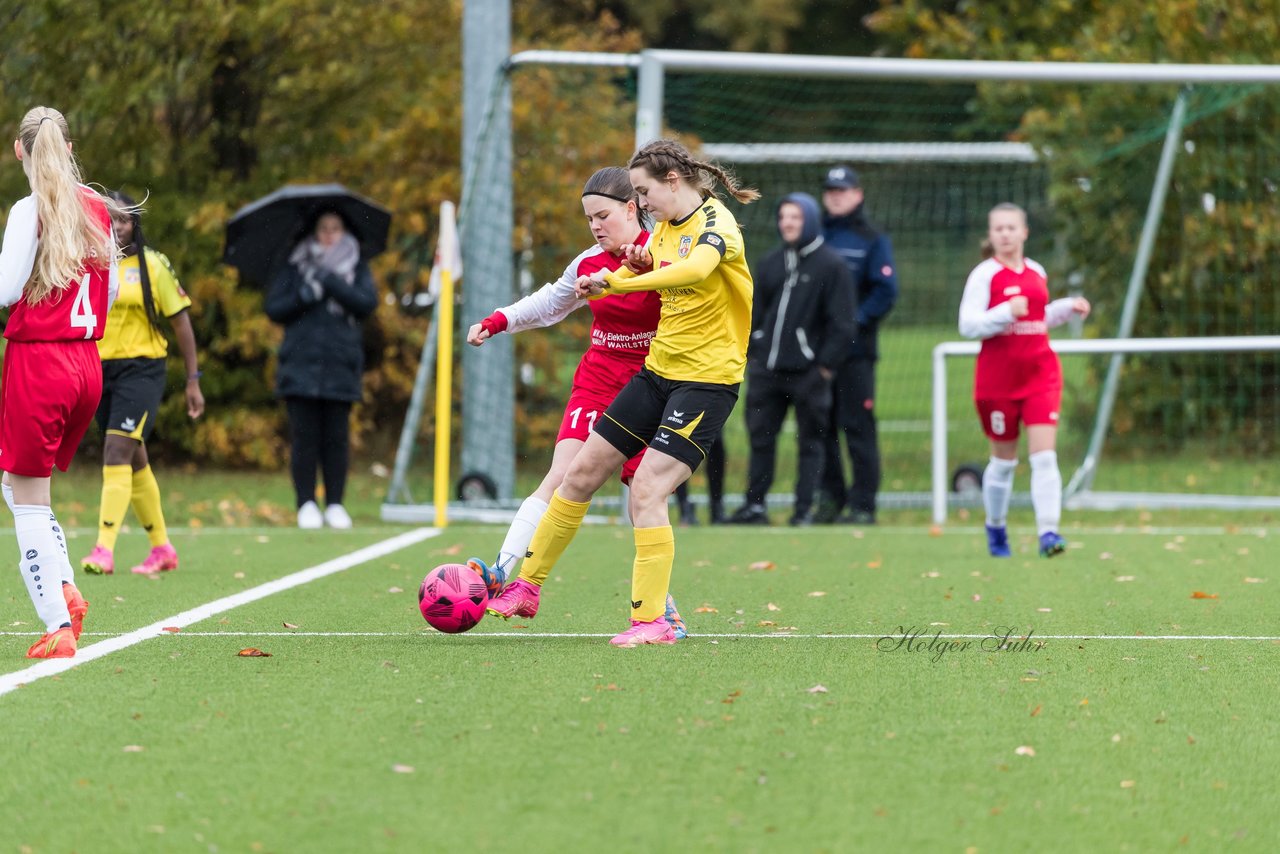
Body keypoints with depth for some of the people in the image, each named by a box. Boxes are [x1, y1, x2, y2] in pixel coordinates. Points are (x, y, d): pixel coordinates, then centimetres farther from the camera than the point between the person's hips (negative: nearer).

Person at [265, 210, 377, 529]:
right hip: (301, 364, 0)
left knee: (336, 438, -1)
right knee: (304, 436, -4)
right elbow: (273, 308, 6)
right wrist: (304, 296, -10)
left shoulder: (356, 269, 12)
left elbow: (367, 303, -4)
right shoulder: (296, 267, 11)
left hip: (340, 366, 0)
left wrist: (329, 282, -12)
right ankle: (306, 505, 1)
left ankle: (335, 505, 5)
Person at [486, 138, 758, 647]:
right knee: (582, 472, 9)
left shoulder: (715, 223, -16)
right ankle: (526, 588, 21)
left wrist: (615, 281, -41)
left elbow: (695, 268, -37)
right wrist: (631, 269, -4)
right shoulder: (664, 230, 11)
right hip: (659, 370, 8)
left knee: (646, 491, -18)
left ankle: (651, 620, -11)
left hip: (707, 380, -8)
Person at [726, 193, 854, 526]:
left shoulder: (832, 266, -3)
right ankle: (754, 505, 12)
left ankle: (804, 509, 5)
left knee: (810, 441, 1)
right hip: (767, 370, 5)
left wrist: (826, 365, -10)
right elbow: (754, 312, 18)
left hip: (808, 372, -5)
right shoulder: (769, 263, 14)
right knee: (760, 437, 6)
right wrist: (751, 354, 8)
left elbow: (842, 323, -6)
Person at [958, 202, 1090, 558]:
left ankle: (1048, 531, -15)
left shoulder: (1036, 273, 11)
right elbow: (968, 324, -14)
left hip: (1041, 373, 3)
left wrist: (1068, 307, 11)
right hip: (998, 378, -3)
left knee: (1044, 455, -10)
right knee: (1004, 459, 8)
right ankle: (995, 526, 29)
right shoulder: (985, 275, -5)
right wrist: (1007, 312, -25)